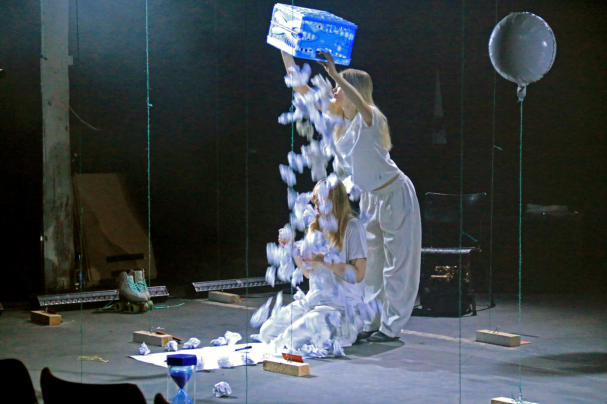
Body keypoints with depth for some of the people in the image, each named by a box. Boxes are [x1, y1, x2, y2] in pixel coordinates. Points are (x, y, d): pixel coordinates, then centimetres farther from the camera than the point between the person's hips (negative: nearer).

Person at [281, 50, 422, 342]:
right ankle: (372, 323, 20)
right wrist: (287, 56, -6)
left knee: (398, 263, -1)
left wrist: (336, 75, -55)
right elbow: (302, 89, 0)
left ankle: (391, 326, 3)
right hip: (369, 197, 8)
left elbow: (359, 102, -45)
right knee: (371, 263, 12)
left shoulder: (368, 118, -20)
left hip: (395, 194, -8)